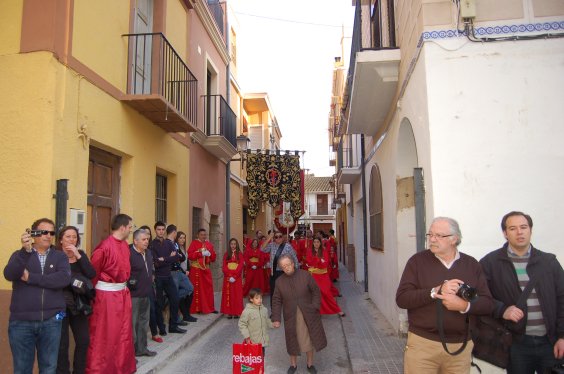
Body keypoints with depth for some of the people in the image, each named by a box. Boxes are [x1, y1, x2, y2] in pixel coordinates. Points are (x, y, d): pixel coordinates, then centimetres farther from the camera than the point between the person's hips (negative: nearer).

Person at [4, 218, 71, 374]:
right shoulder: (20, 255, 5)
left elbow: (64, 279, -14)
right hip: (21, 321, 0)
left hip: (51, 321, 0)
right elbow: (9, 275, -15)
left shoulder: (60, 256, 4)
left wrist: (31, 278, -13)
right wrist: (26, 250, -27)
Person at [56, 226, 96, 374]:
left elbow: (92, 274, -9)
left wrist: (78, 256, -15)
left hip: (78, 303, 4)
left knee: (84, 340, 7)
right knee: (62, 342, -1)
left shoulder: (81, 254, 6)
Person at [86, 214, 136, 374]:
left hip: (123, 292, 8)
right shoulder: (105, 246, -18)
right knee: (104, 335, 2)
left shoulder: (125, 245, 7)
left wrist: (123, 285, 9)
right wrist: (94, 291, -4)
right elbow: (93, 272, -13)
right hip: (106, 294, -8)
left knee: (123, 333, 16)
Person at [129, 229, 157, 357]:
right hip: (133, 295, -9)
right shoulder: (129, 253, -18)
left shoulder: (148, 253, 9)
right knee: (132, 323, 1)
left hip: (146, 294, 9)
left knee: (144, 322, 18)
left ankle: (142, 348, 31)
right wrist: (131, 282, -17)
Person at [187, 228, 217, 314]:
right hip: (196, 269, -5)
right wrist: (200, 253, -19)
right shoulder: (194, 243, -4)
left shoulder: (209, 244, 11)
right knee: (197, 289, -1)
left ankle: (210, 307, 14)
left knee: (208, 288, 6)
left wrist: (210, 254, -9)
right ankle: (196, 308, 6)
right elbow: (190, 255, -15)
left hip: (206, 269, 5)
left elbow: (213, 258, 11)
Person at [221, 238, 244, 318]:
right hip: (228, 277, 1)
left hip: (237, 277, -1)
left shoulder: (239, 254, 4)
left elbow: (241, 265, -5)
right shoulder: (226, 254, 8)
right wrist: (229, 276, -11)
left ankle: (236, 312, 4)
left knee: (237, 294, 0)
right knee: (228, 294, 0)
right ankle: (229, 313, 4)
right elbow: (224, 266, 2)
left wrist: (234, 276, -14)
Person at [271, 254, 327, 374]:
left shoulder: (305, 275, -7)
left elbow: (316, 291, -1)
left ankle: (310, 363, 31)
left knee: (309, 340, 10)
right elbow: (276, 301, 1)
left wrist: (315, 307, -10)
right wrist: (276, 318, -5)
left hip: (307, 315, -1)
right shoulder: (279, 281, -2)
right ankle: (293, 364, 33)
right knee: (292, 341, 11)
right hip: (291, 317, 1)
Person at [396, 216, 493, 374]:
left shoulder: (472, 264, 5)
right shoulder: (417, 261, -3)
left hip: (461, 346, 2)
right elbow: (401, 298, -9)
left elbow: (487, 303, 2)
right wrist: (436, 292, -20)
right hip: (422, 343, -2)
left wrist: (464, 305, -18)